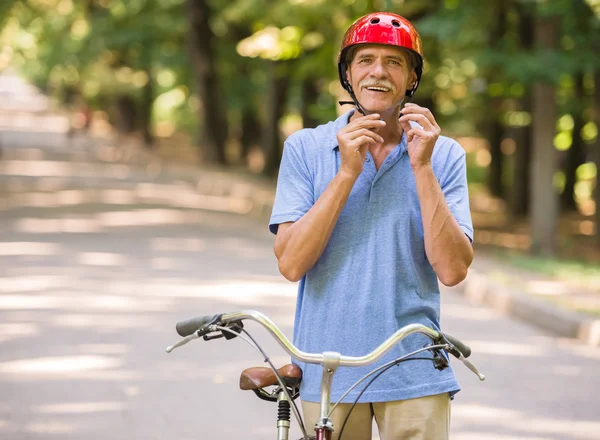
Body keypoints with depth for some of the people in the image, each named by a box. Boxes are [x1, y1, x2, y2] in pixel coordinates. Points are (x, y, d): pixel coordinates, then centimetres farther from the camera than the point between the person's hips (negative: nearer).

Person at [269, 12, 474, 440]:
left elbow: (452, 269, -7)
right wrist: (347, 172, -14)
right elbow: (291, 263, -8)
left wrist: (422, 167, -12)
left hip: (415, 374, 0)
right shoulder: (306, 148, 2)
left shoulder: (444, 154, 3)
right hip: (328, 370, 0)